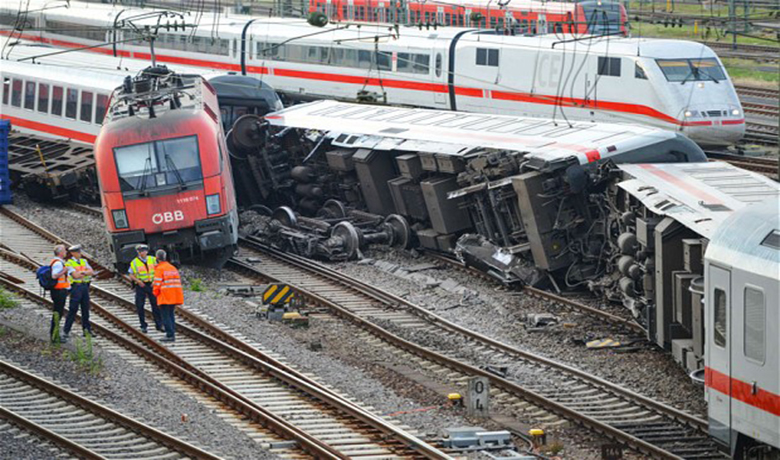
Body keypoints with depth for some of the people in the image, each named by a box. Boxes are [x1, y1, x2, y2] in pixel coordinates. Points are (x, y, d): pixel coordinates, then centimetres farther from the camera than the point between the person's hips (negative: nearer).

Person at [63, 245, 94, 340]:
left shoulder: (84, 261, 15)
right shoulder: (69, 263, -4)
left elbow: (91, 272, 5)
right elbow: (75, 275, -16)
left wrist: (82, 272, -11)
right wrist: (85, 272, -2)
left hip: (85, 286, 6)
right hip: (76, 287, -6)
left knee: (86, 309, 9)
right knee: (73, 310, -7)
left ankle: (87, 329, 15)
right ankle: (66, 331, -4)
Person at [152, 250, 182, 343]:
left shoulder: (159, 269, -8)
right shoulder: (173, 268, 15)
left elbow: (157, 283, -12)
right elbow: (178, 281, 13)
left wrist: (155, 293, 4)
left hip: (165, 296, -7)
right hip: (174, 296, 7)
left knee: (166, 315, -4)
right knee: (171, 314, 16)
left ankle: (170, 335, -10)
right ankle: (172, 334, 15)